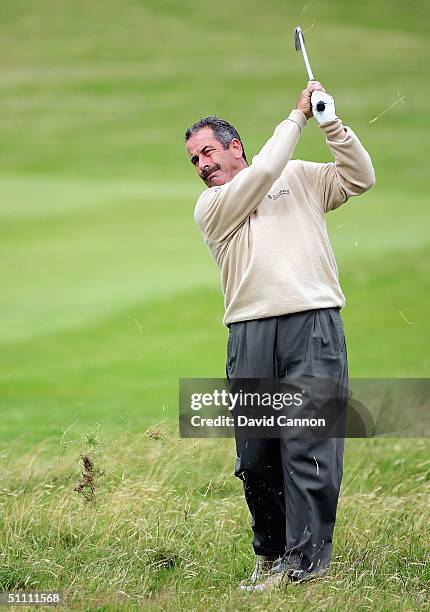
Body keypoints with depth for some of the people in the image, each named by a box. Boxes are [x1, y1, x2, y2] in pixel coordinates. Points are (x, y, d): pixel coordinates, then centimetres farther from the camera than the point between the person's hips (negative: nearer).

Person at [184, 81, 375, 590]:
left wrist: (329, 120, 2)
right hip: (250, 333, 1)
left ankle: (306, 557, -10)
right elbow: (263, 172, -2)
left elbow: (359, 177, 10)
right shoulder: (210, 207, 12)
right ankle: (269, 552, 13)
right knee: (255, 454, 0)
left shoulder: (301, 178, 18)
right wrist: (298, 116, 6)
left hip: (314, 323, -1)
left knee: (309, 443, -10)